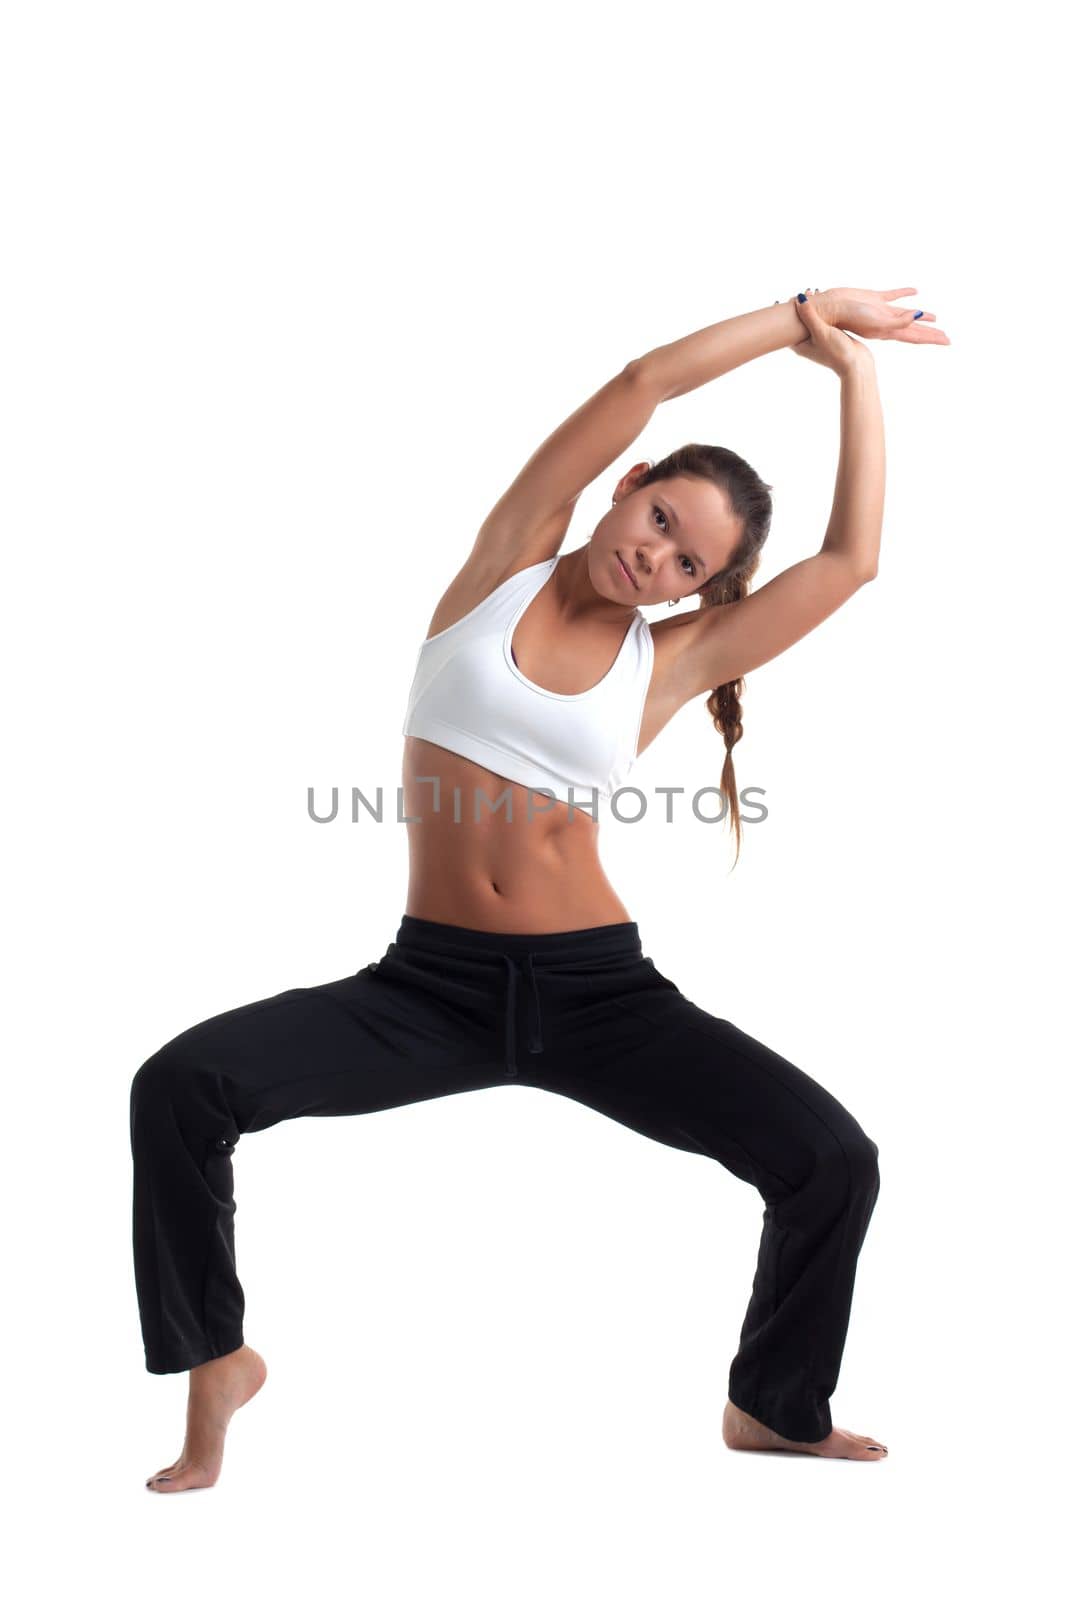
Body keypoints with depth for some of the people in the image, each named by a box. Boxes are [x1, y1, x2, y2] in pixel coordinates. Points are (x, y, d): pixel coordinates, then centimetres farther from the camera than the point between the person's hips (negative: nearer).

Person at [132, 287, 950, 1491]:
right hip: (432, 983, -1)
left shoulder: (673, 659, 6)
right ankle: (217, 1358, 6)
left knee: (833, 1160, -14)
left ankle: (774, 1410, 17)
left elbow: (851, 560, 0)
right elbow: (647, 381, -2)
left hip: (596, 988, 1)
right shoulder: (508, 562, 4)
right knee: (182, 1086, -21)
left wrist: (855, 371, 7)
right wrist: (802, 310, 4)